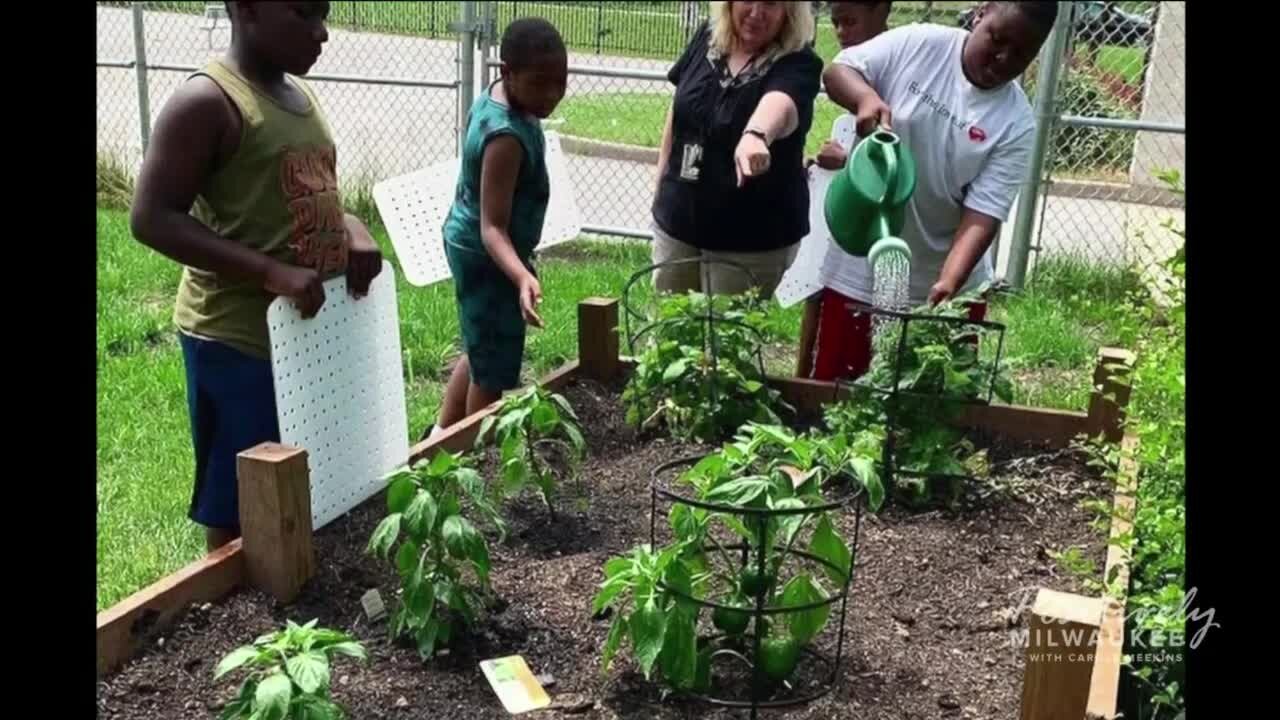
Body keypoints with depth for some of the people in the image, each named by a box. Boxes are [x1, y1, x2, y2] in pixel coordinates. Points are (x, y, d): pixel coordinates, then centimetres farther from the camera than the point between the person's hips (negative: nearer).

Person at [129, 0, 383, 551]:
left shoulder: (299, 94, 11)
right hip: (238, 338, -8)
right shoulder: (206, 102, -15)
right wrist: (272, 271, -28)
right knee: (241, 510, 4)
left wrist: (353, 231, -2)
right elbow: (152, 218, -20)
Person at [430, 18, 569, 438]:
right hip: (485, 257, -10)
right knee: (496, 371, 4)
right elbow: (493, 227, -34)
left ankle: (443, 434, 41)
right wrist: (523, 277, -48)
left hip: (471, 247, 10)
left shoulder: (496, 96, -3)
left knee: (483, 351, 26)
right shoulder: (507, 136, -32)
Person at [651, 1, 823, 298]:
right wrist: (661, 184, 14)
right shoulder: (708, 36, -1)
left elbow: (778, 103, -41)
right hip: (677, 220, 5)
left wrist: (755, 134, -63)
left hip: (752, 238, -5)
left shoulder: (796, 64, -17)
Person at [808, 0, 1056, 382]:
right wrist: (866, 97, -27)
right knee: (834, 386, 8)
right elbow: (837, 70, -4)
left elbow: (983, 216, -15)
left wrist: (949, 282, -31)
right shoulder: (918, 44, -7)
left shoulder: (1016, 124, -9)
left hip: (941, 281, 1)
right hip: (861, 269, 0)